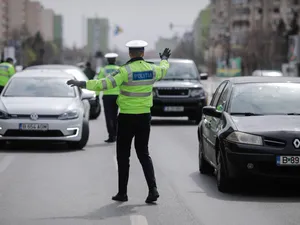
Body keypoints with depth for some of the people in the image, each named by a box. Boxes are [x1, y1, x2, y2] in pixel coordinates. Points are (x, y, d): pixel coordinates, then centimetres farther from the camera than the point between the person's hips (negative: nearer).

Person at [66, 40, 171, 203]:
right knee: (143, 154, 11)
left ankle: (122, 193, 10)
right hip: (144, 117, 4)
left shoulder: (126, 71, -15)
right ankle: (152, 189, -4)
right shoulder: (152, 69, 1)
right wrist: (165, 59, 48)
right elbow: (163, 70, 26)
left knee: (123, 156, 6)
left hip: (127, 118, -4)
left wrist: (82, 84, -15)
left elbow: (104, 84, -22)